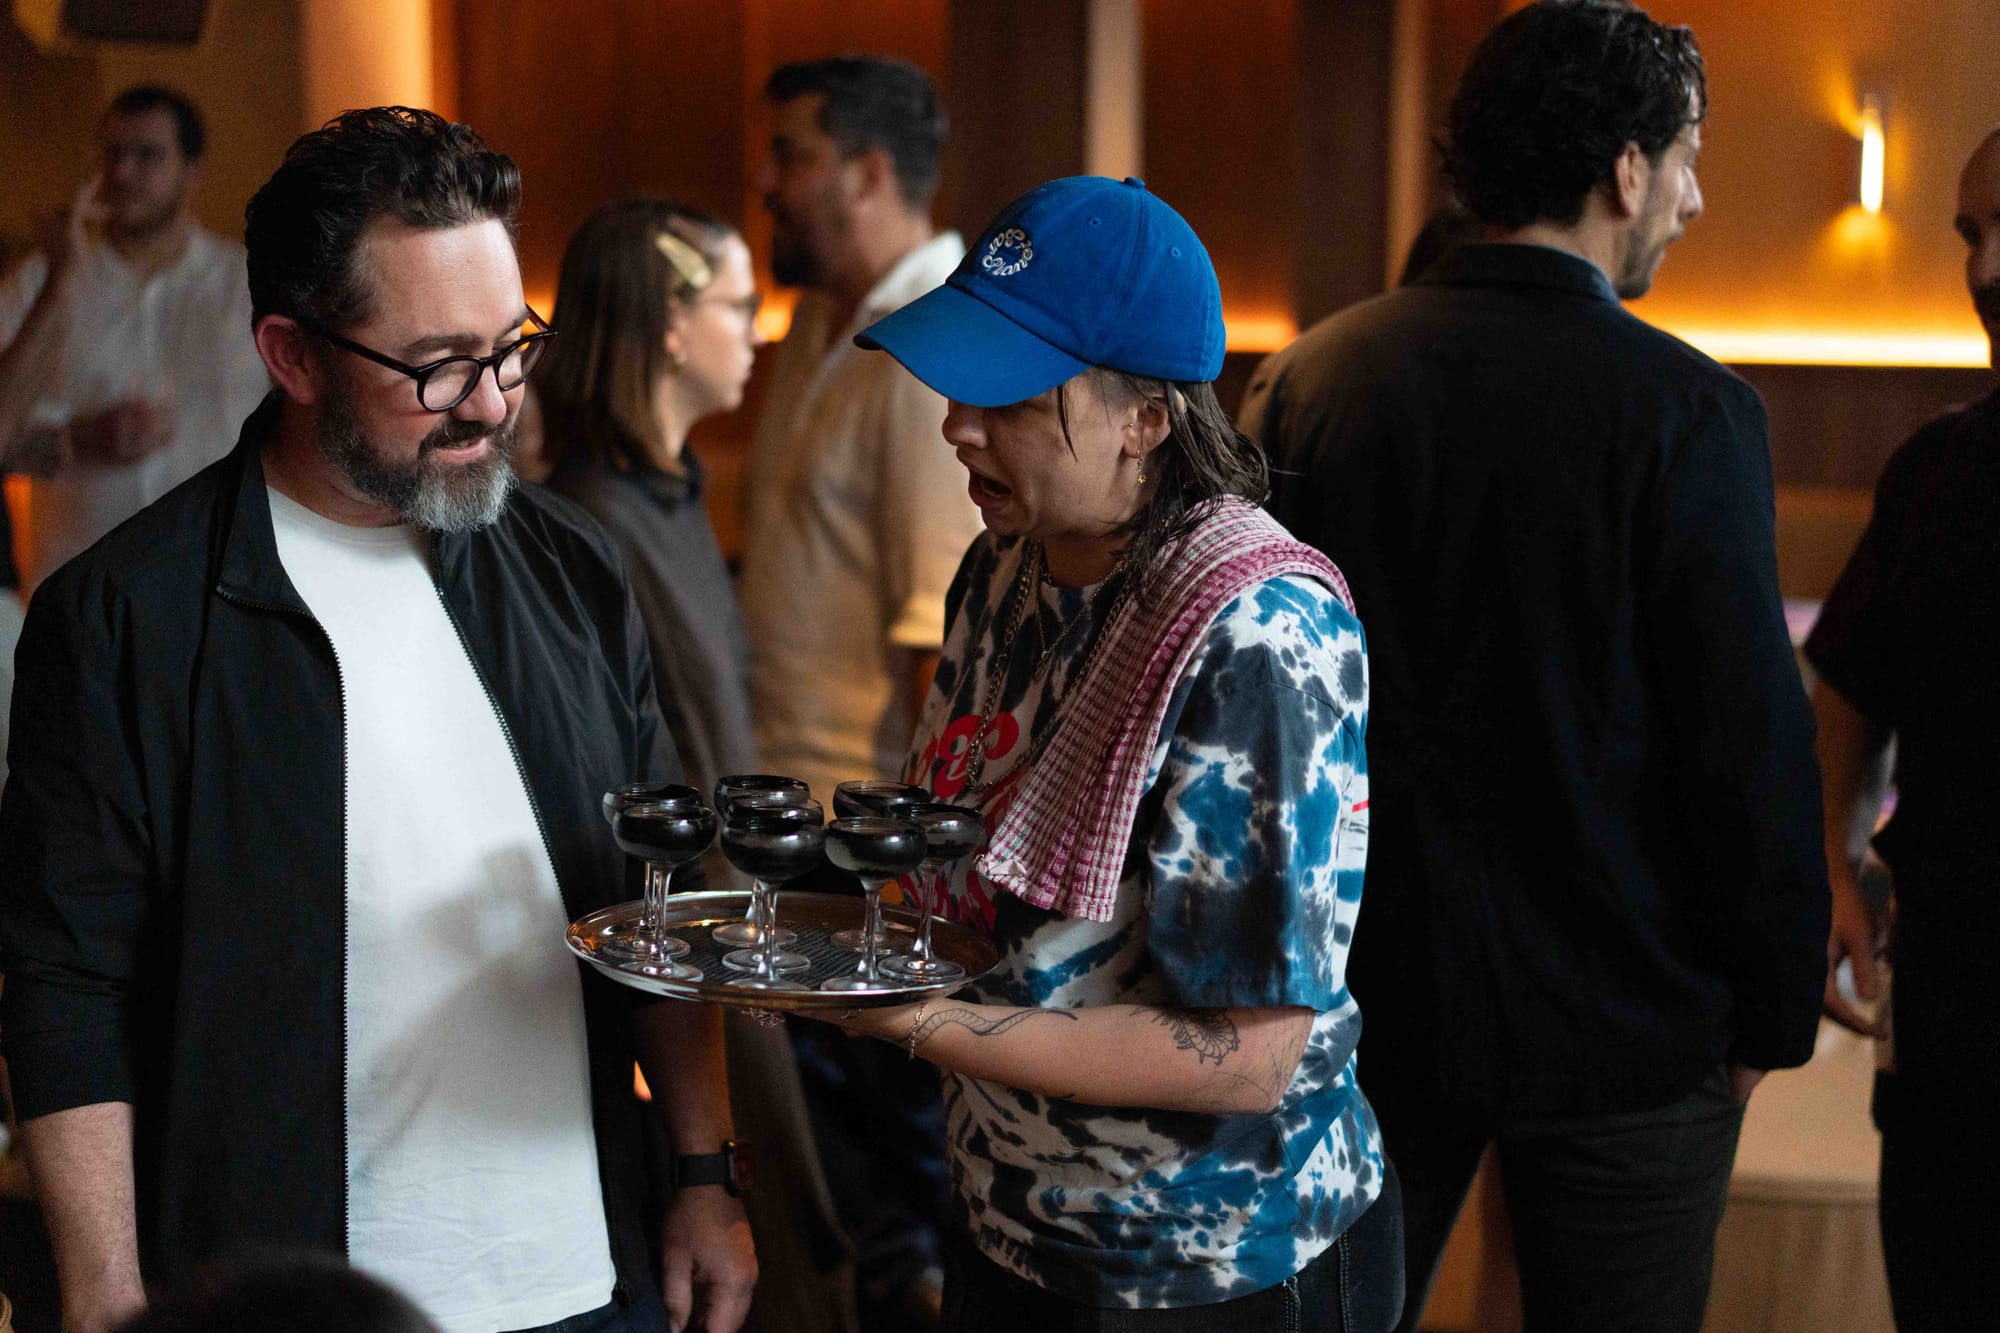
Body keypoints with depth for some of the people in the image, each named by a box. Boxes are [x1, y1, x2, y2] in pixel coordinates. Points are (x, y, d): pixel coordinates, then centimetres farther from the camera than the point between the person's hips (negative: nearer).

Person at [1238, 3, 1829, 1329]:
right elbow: (1753, 750, -14)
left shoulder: (1307, 378, -1)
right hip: (1621, 1023, -4)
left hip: (1365, 1001, 4)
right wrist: (1774, 1016, -2)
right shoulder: (1686, 410, -15)